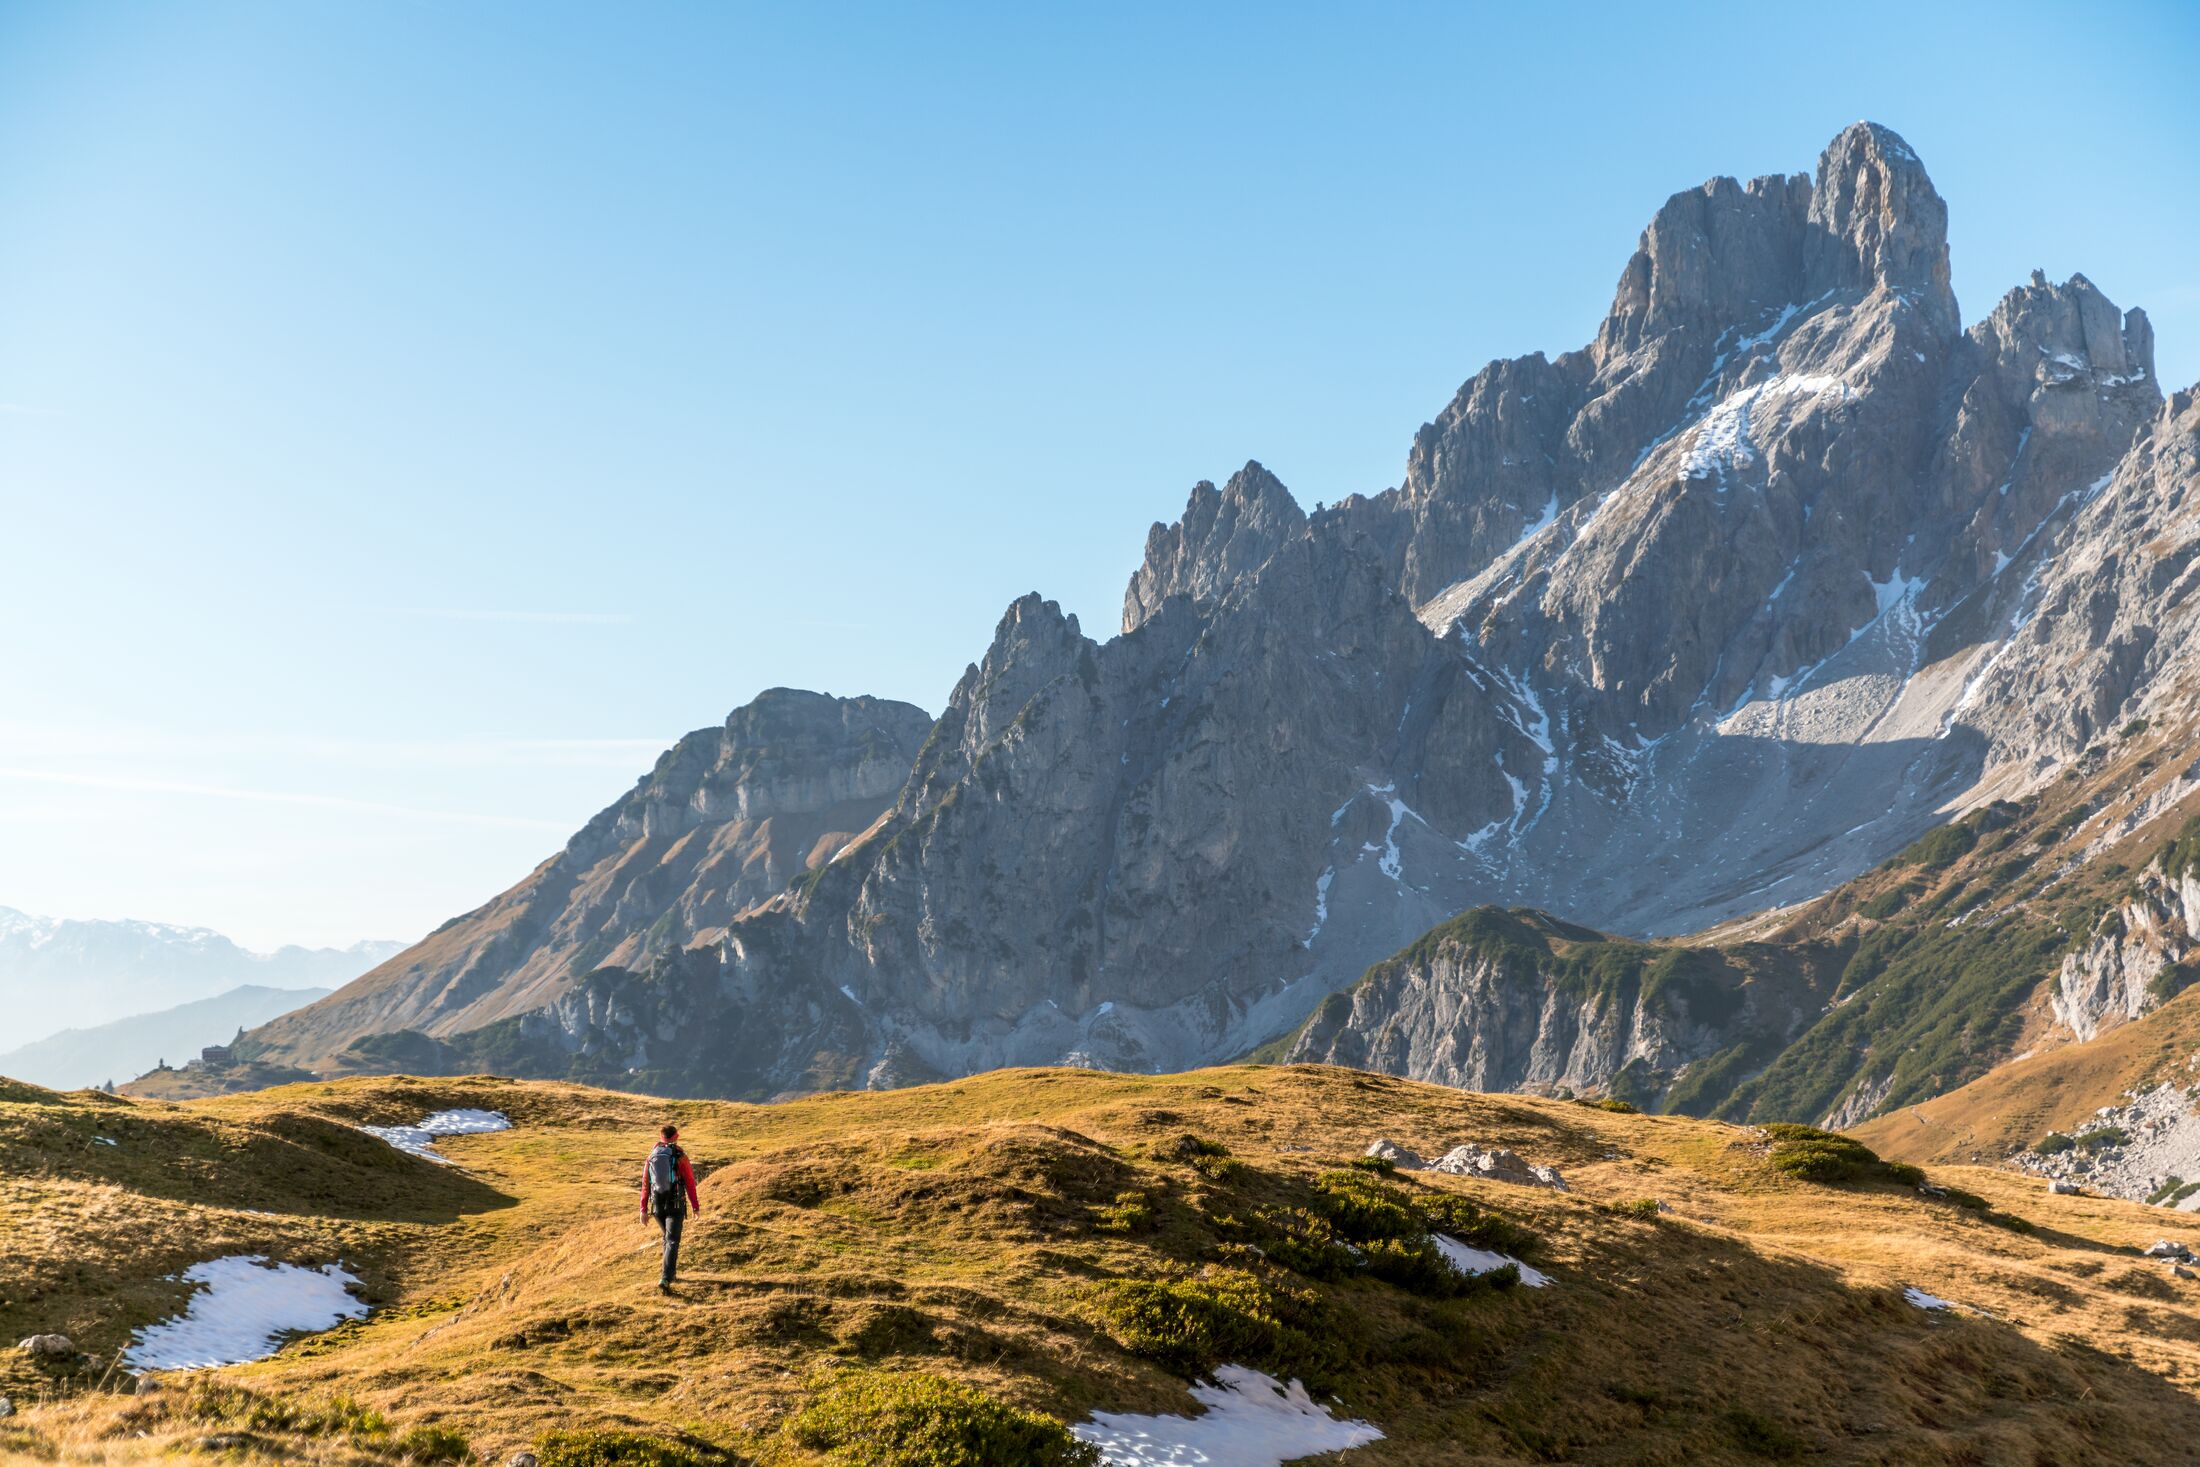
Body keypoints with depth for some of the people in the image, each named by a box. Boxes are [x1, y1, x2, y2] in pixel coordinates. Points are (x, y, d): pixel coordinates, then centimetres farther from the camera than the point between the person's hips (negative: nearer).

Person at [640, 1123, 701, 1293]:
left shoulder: (652, 1156, 5)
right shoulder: (680, 1156, -8)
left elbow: (645, 1184, 6)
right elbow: (690, 1183, -7)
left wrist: (644, 1209, 10)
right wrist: (696, 1206, 3)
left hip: (657, 1205, 4)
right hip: (676, 1205, -4)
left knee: (668, 1236, 27)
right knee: (672, 1242, -7)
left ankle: (671, 1271, 37)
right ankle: (665, 1280, -23)